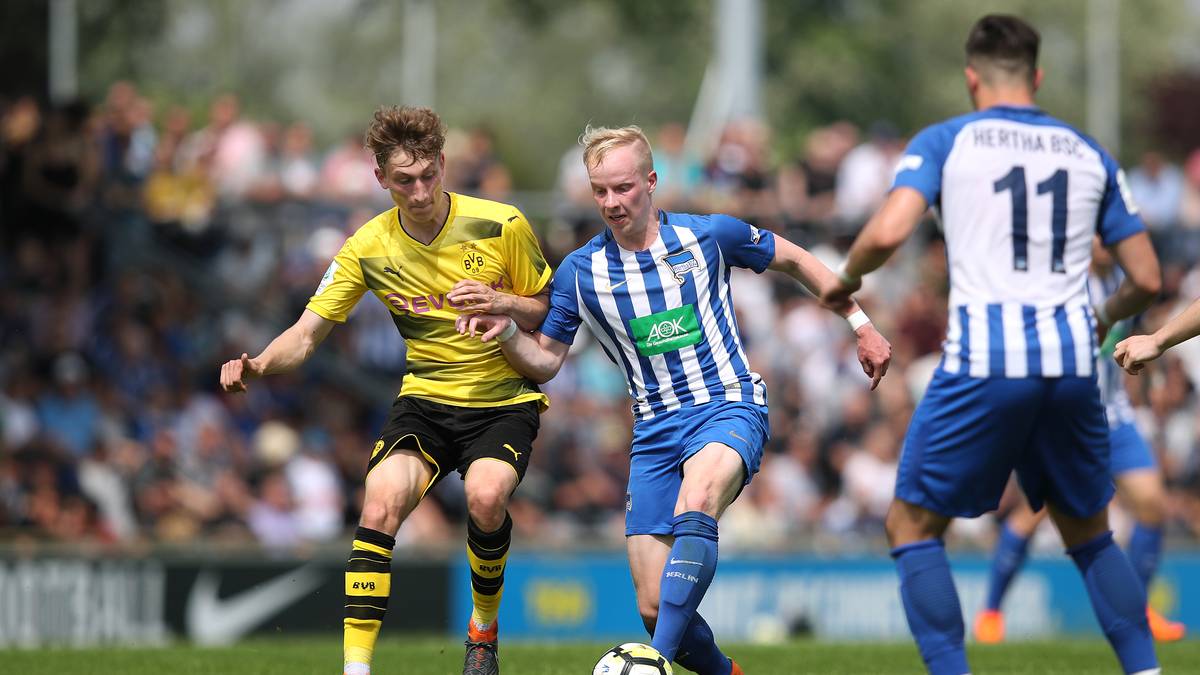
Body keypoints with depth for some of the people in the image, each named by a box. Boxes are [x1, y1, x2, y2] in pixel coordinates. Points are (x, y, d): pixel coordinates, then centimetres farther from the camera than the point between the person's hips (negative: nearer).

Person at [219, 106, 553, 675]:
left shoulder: (501, 225, -9)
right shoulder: (368, 248, -3)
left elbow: (551, 313, 2)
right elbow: (307, 333, -2)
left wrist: (502, 303, -20)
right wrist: (259, 366, -23)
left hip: (505, 400, -2)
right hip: (426, 399, 2)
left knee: (486, 495, -31)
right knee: (381, 502, -25)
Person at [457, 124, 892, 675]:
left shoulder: (708, 236, -2)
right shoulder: (579, 272, 2)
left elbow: (793, 260, 14)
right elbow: (544, 362, 11)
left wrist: (860, 323, 16)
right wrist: (506, 332, -10)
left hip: (729, 408, -3)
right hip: (655, 430, 3)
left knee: (695, 501, -38)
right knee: (655, 608, -7)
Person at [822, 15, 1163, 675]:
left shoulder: (944, 141, 5)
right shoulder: (1088, 152, 16)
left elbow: (889, 231, -12)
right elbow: (1146, 278, 15)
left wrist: (846, 278, 9)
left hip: (982, 363, -4)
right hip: (1072, 363, 4)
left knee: (913, 526, 9)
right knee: (1089, 534, 21)